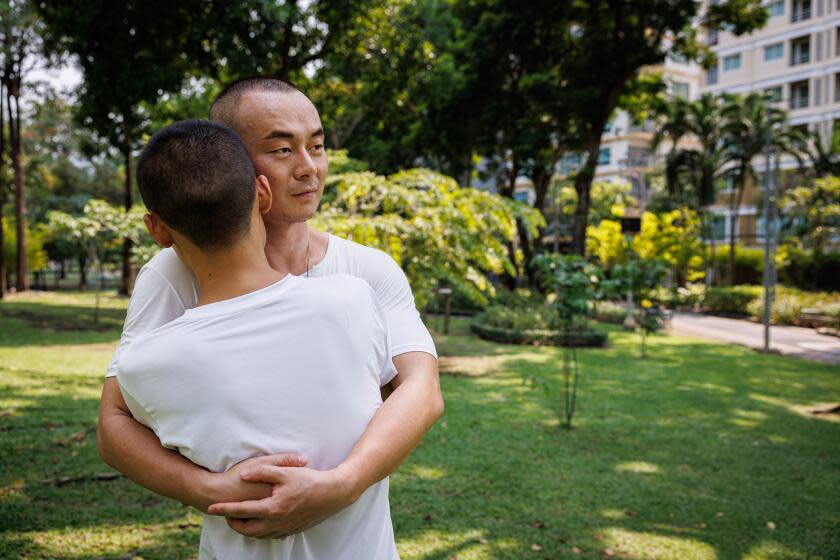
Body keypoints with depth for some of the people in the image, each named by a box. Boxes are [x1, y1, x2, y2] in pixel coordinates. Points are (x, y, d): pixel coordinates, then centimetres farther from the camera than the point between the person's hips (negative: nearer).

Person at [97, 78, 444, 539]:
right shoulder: (176, 274, -16)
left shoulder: (373, 272, -11)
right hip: (237, 541, -2)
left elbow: (422, 392, -24)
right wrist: (212, 492, -35)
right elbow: (115, 426, -18)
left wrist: (338, 486, -39)